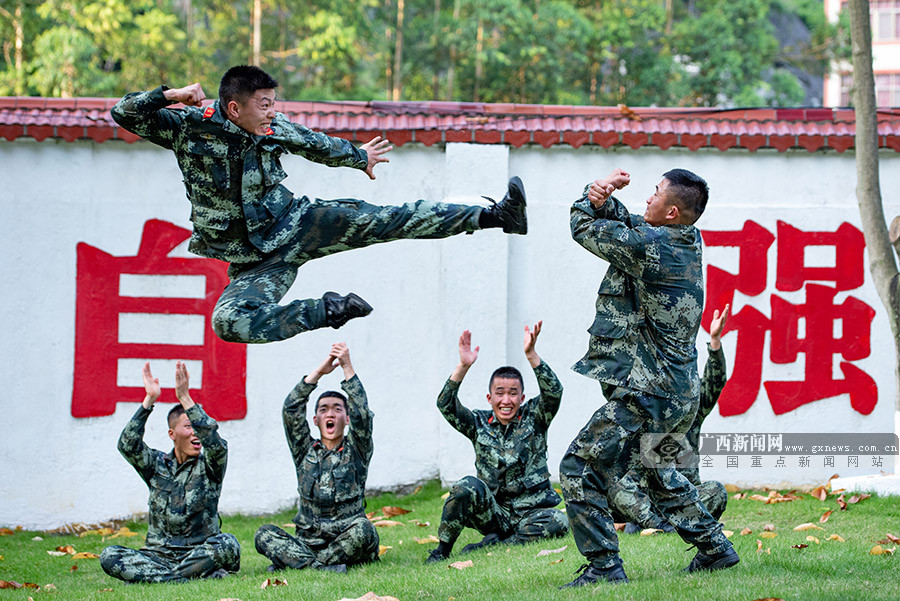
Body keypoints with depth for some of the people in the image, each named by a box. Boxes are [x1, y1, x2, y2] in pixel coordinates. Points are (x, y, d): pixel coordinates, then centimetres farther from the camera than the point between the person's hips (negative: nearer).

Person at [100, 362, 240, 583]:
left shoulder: (208, 466, 4)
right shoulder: (157, 465, 11)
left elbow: (215, 443, -18)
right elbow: (128, 445, -6)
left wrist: (185, 398, -22)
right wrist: (149, 400, -14)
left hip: (200, 553, -2)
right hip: (159, 554, 2)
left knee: (227, 544, -34)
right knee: (109, 556, -26)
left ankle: (150, 577, -27)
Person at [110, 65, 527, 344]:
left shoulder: (274, 131, -4)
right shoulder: (190, 126, -14)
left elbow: (316, 144, 17)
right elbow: (124, 114, -18)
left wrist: (361, 158, 33)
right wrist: (169, 95, -34)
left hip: (296, 223, 2)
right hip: (255, 263, -2)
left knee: (383, 220, -12)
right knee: (229, 323, -31)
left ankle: (495, 215, -12)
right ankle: (328, 311, -20)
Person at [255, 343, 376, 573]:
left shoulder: (355, 451, 9)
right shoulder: (305, 451, 14)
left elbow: (361, 415, -9)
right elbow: (291, 409, 1)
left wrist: (348, 368, -14)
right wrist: (320, 371, -7)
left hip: (347, 543, -2)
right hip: (308, 543, 2)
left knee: (362, 528, -35)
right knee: (265, 534, -23)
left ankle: (292, 563, -26)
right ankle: (323, 567, -38)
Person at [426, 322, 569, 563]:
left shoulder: (533, 419, 4)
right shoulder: (479, 424, 7)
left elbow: (553, 393, -14)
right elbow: (446, 405, -8)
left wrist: (531, 355, -28)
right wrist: (464, 366, -21)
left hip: (530, 513, 0)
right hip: (493, 513, 0)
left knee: (558, 522, -32)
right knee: (468, 486, -29)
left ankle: (492, 545, -21)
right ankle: (442, 550, -16)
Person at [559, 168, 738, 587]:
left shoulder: (648, 246, -20)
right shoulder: (689, 240, 5)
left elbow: (583, 227, -6)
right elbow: (626, 224, 14)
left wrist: (593, 197, 12)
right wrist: (603, 199, -6)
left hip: (647, 394, -10)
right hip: (679, 392, 10)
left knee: (580, 469, -5)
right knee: (653, 471, 30)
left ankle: (603, 566, -8)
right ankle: (714, 548, 32)